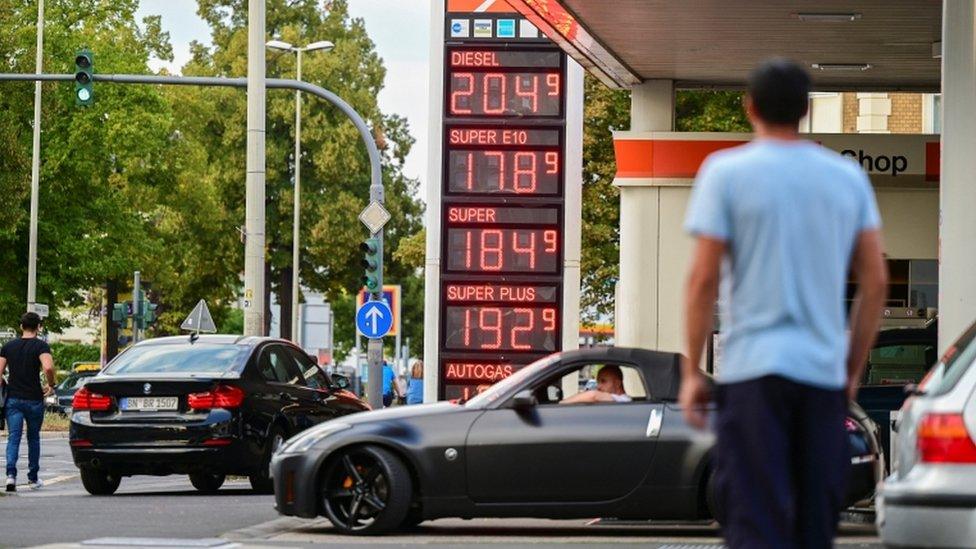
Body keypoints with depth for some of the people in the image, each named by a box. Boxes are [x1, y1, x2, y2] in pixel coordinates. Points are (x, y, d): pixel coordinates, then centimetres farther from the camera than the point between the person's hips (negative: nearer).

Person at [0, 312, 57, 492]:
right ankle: (33, 478, 20)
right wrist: (51, 386, -6)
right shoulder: (40, 345, -6)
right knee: (33, 438, 13)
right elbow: (48, 367, -23)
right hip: (34, 399, -2)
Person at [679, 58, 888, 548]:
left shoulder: (726, 172, -3)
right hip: (825, 372, 4)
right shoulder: (849, 177, 8)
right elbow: (875, 281, 8)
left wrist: (691, 371, -1)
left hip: (753, 367, -4)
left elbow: (703, 278, -7)